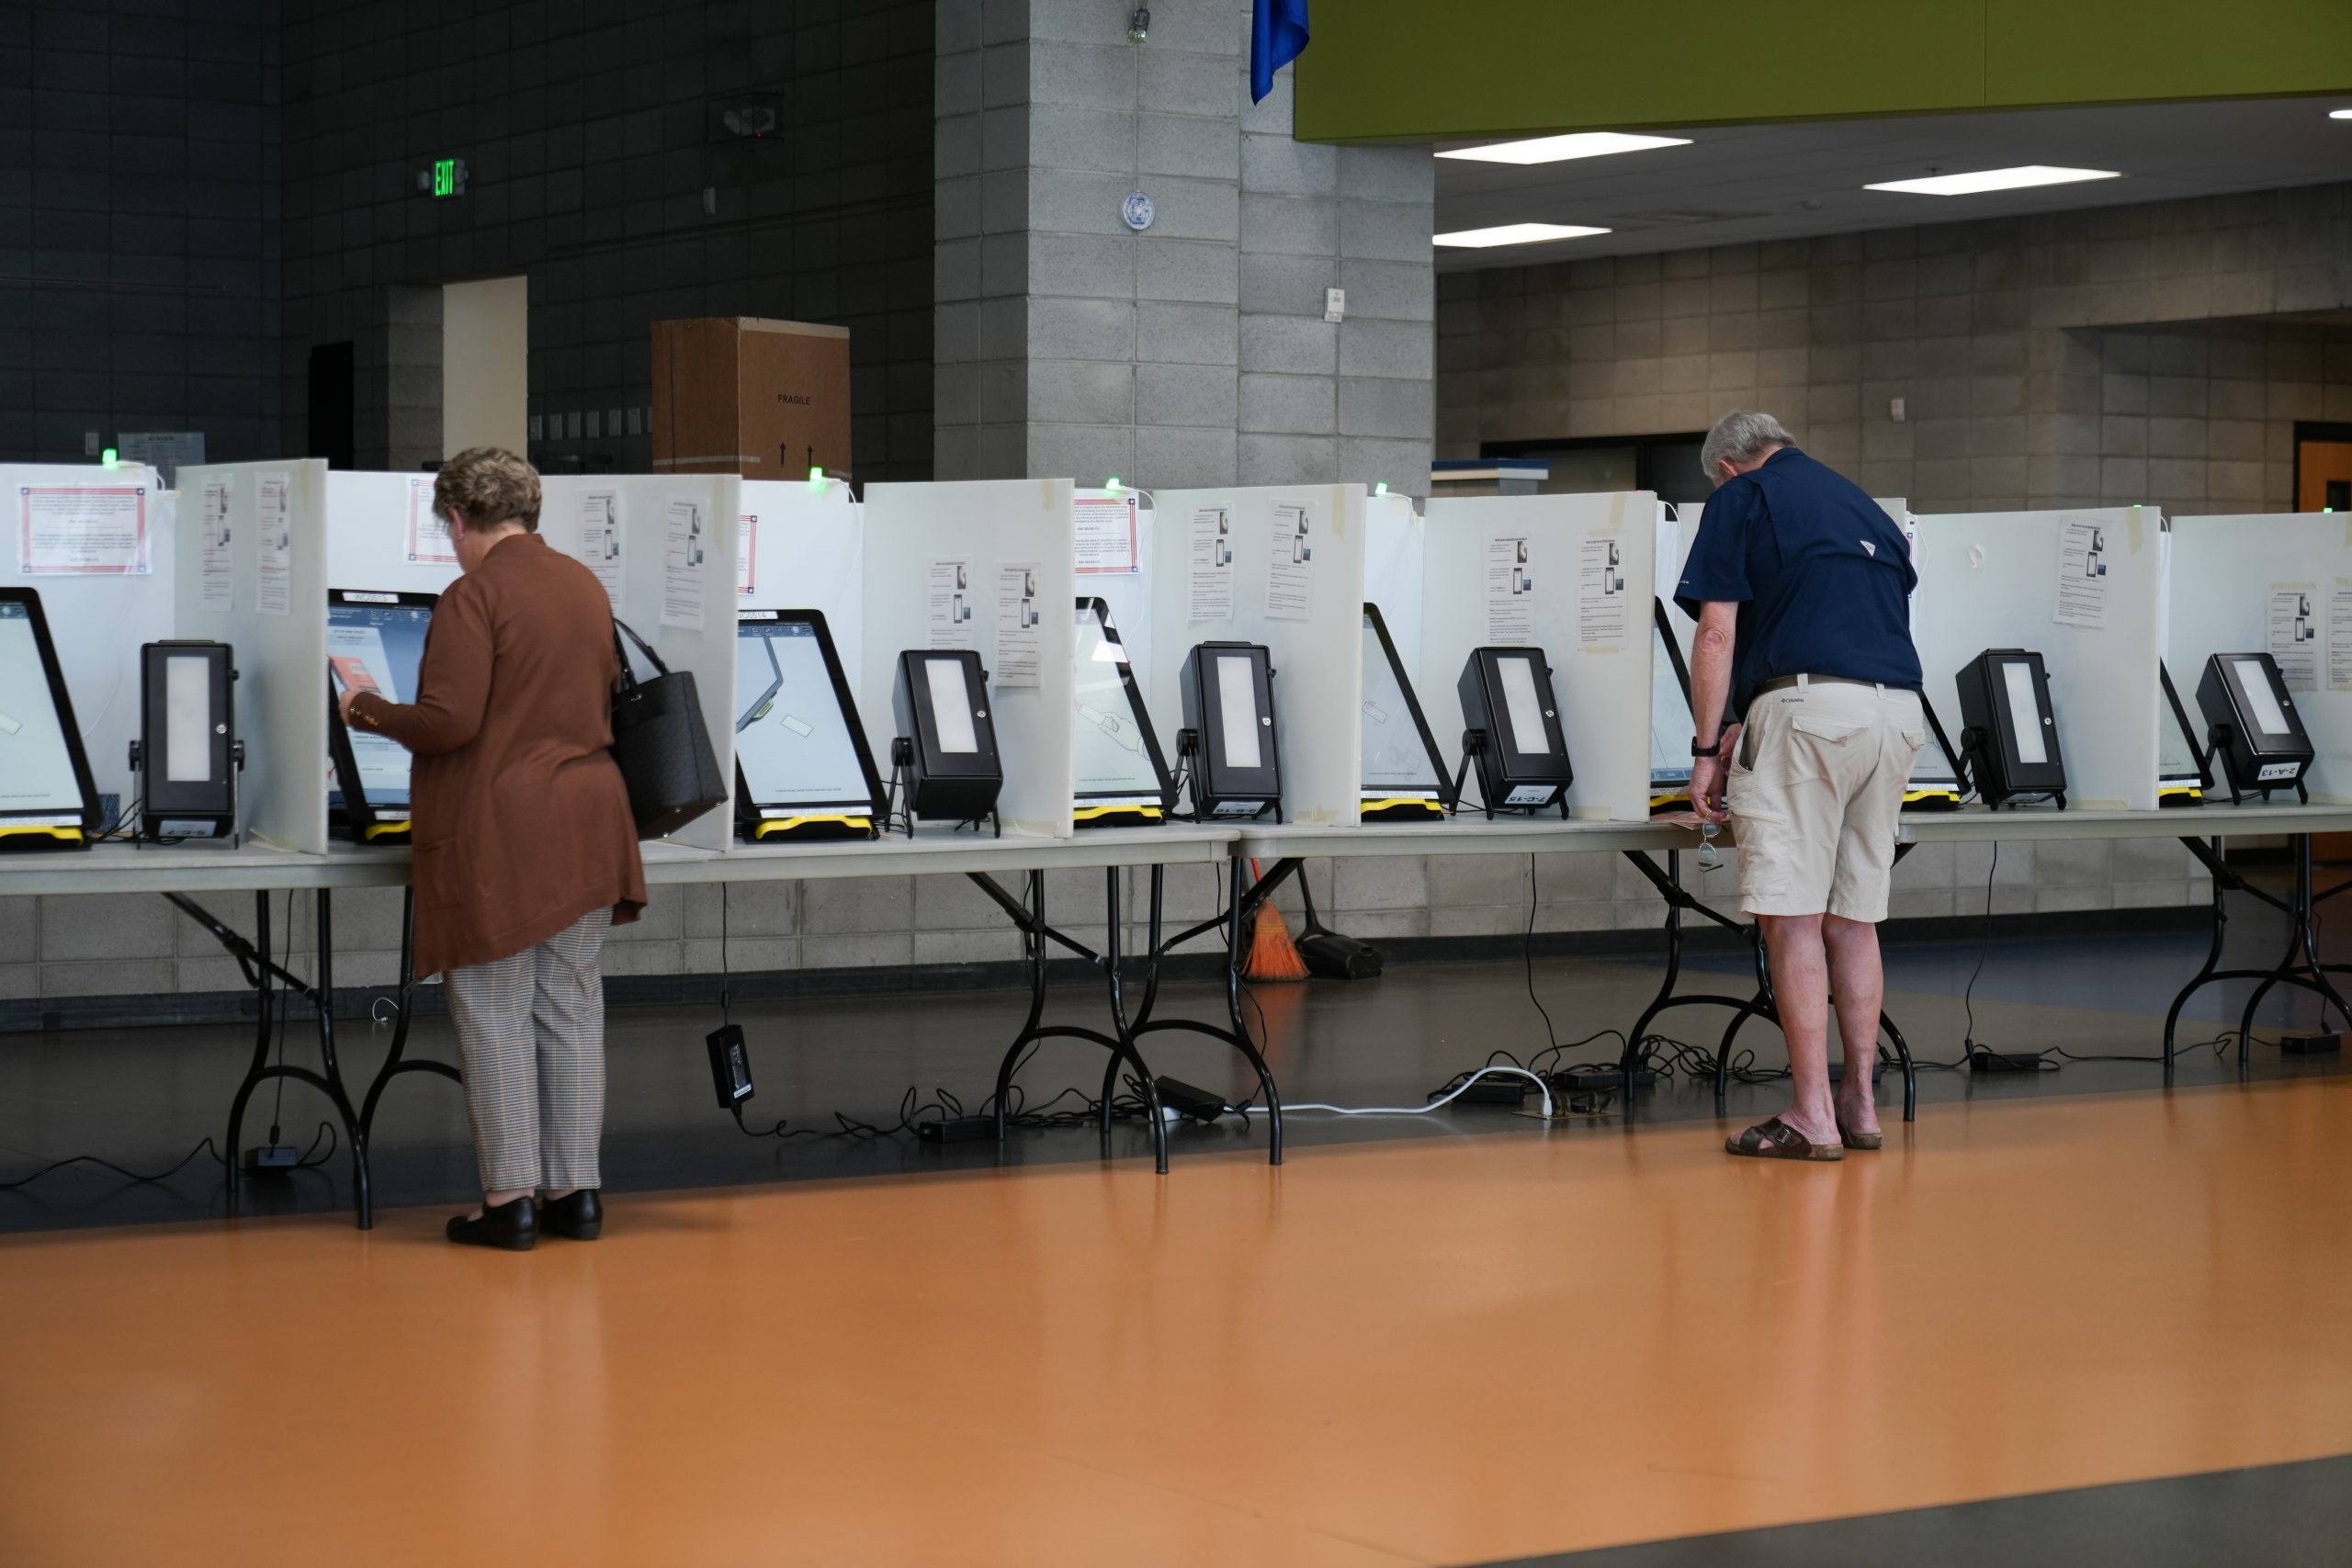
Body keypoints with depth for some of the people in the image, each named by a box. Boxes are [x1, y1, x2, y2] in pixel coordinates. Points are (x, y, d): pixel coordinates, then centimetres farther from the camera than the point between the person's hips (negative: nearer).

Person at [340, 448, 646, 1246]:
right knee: (572, 1011, 11)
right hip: (587, 825, 7)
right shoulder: (585, 586, 11)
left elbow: (448, 722, -19)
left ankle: (511, 1199, 3)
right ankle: (576, 1192, 14)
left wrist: (370, 711, -3)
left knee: (495, 1016, 1)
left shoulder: (473, 596, -13)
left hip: (497, 835, -7)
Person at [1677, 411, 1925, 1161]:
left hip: (1807, 705, -7)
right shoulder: (1863, 505, 26)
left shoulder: (1741, 498, 7)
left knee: (1793, 920, -5)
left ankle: (1813, 1117, -7)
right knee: (1853, 918, 13)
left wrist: (1709, 748, 1)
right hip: (1899, 709, 7)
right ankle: (1860, 1105, 14)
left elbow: (1718, 634, -2)